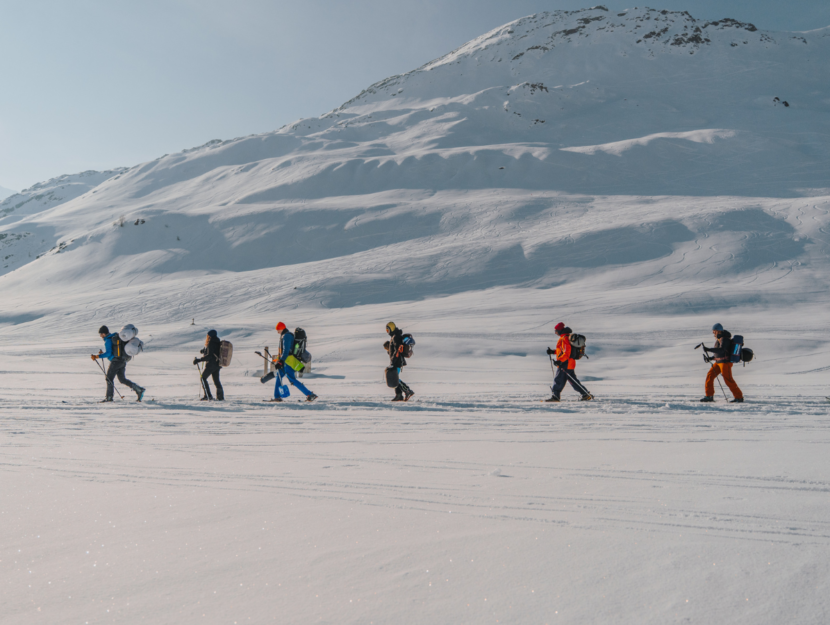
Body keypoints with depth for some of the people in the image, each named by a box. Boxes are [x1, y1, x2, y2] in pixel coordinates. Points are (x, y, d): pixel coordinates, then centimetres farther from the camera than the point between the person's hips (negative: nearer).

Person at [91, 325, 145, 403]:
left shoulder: (108, 340, -12)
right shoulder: (115, 337, 16)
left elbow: (108, 353, -20)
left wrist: (97, 356, -18)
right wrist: (103, 352, 25)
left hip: (115, 361, -9)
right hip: (123, 361, 9)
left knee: (109, 378, 4)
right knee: (122, 379, 12)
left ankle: (109, 397, 11)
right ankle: (139, 390, 1)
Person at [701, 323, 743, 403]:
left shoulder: (724, 339, -16)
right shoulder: (719, 338, 15)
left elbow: (721, 350, -32)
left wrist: (709, 349, -38)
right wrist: (711, 358, 16)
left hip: (725, 362, -10)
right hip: (719, 362, 10)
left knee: (728, 379, -10)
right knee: (710, 375, 7)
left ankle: (739, 397, -3)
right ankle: (709, 396, 15)